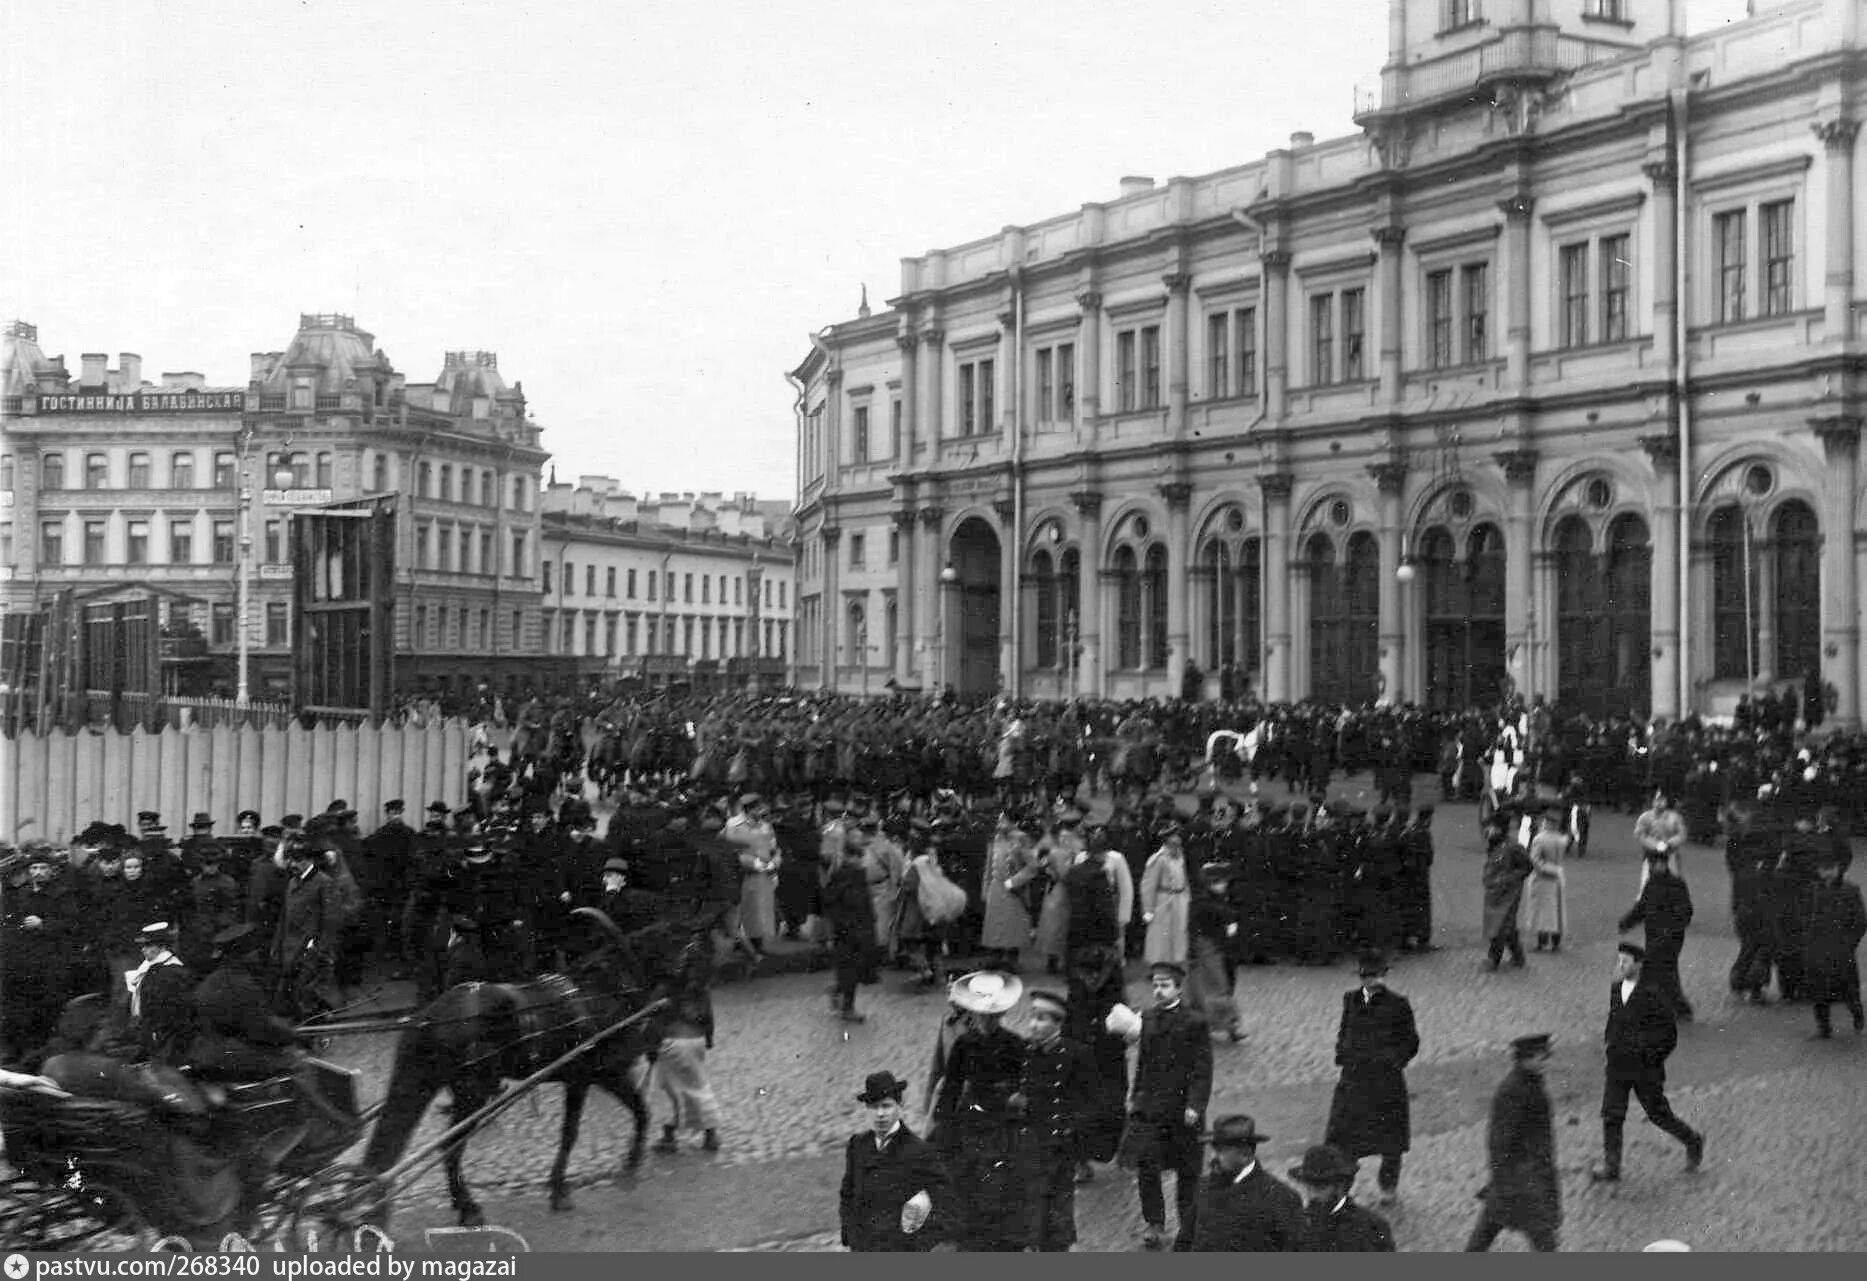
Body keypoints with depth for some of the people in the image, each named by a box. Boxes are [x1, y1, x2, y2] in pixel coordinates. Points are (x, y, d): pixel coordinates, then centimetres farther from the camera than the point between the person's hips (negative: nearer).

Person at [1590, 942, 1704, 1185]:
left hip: (1645, 1069, -5)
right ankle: (1610, 1167, 2)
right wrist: (1608, 1033, 8)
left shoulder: (1650, 995, -16)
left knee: (1659, 1115, 9)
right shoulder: (1615, 988, 3)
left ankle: (1693, 1142, 35)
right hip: (1617, 1067, 5)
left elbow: (1669, 1031, -10)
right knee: (1611, 1116, -2)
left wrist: (1651, 1057, -12)